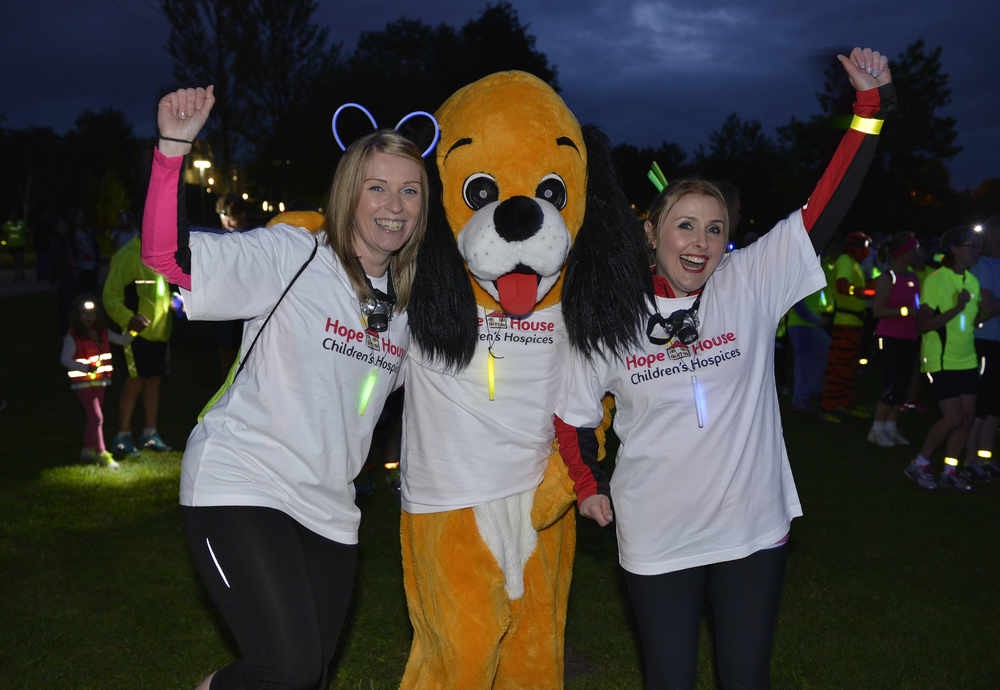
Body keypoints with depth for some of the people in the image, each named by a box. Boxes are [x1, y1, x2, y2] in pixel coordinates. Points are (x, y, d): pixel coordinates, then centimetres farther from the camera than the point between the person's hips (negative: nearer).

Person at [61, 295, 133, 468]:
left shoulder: (103, 333, 6)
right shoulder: (73, 336, -12)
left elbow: (122, 340, 7)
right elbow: (65, 359, -20)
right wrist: (85, 367, -33)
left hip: (100, 381, 6)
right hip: (83, 382, -6)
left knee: (92, 416, 16)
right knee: (96, 416, -10)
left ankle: (88, 449, 29)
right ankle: (102, 454, -7)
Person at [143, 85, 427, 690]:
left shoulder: (407, 301, 9)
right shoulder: (293, 257, -9)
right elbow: (166, 254, -19)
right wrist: (174, 147, -30)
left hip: (328, 509, 7)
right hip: (242, 486, -6)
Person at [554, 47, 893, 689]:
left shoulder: (752, 285, -6)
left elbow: (827, 205, -10)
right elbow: (573, 411, 8)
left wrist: (871, 102, -13)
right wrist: (588, 484, 8)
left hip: (753, 527, 1)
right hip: (655, 538, 0)